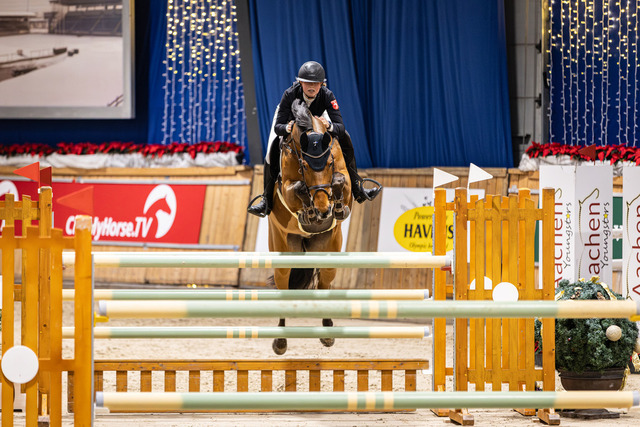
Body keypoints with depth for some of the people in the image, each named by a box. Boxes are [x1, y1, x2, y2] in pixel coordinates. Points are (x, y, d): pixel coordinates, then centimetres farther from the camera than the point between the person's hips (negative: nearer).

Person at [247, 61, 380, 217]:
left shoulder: (327, 95, -34)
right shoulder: (290, 94, -37)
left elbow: (340, 128, -36)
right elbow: (277, 127, -34)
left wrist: (329, 125, -59)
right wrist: (287, 128, -58)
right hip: (291, 121, -2)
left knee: (344, 138, -16)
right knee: (273, 147, -27)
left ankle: (356, 188, -4)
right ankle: (267, 200, -19)